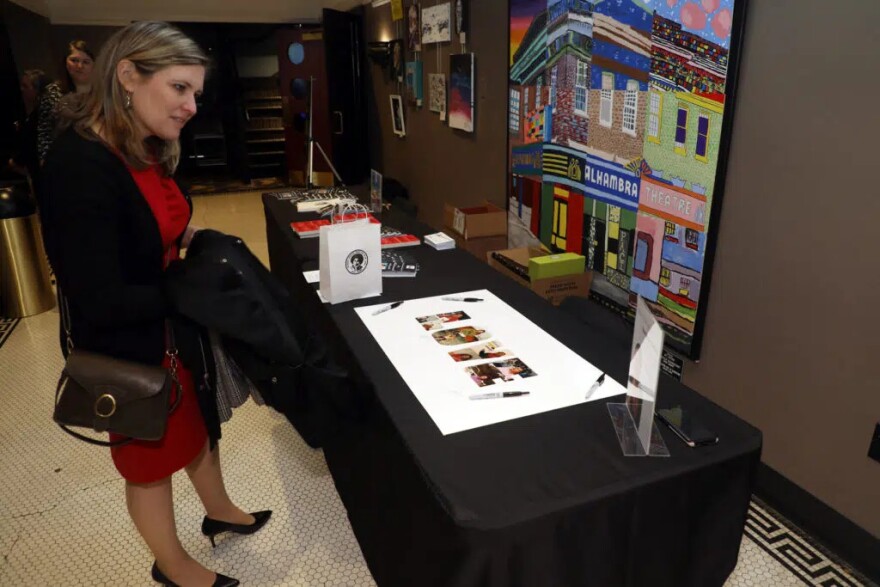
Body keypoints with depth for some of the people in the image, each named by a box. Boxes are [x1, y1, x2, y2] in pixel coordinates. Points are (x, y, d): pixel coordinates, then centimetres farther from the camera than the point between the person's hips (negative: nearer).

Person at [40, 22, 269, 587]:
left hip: (175, 326, 8)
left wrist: (187, 235, -3)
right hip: (130, 346, -8)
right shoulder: (80, 165, -29)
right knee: (152, 459, 15)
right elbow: (100, 302, -30)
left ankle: (219, 512, 53)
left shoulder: (146, 151, -2)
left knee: (199, 423, 26)